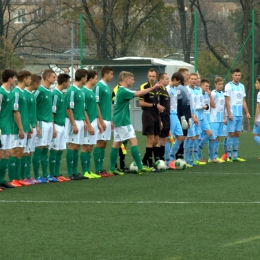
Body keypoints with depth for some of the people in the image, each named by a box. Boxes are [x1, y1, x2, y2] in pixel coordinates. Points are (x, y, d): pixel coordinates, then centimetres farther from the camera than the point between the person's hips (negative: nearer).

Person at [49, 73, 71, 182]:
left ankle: (57, 174, 14)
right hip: (56, 126, -9)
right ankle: (52, 175, 1)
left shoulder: (61, 94, 12)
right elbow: (52, 113, -17)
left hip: (62, 126, 9)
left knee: (60, 150, 10)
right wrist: (53, 129, -18)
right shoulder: (55, 94, -15)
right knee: (54, 150, -3)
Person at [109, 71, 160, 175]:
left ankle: (112, 169, 9)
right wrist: (153, 88, -13)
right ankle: (140, 167, -9)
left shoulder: (120, 90, 15)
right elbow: (138, 94, -19)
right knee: (133, 141, -8)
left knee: (116, 144, 9)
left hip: (118, 121, 10)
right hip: (123, 122, -10)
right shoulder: (123, 91, -16)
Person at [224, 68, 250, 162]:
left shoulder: (241, 86, 14)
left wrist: (247, 112, 10)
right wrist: (229, 113, -16)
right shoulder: (229, 86, -5)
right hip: (232, 114, -6)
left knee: (237, 134, 7)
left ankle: (235, 155, 11)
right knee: (231, 134, -6)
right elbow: (227, 101, -9)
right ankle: (229, 156, -2)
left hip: (240, 115, 6)